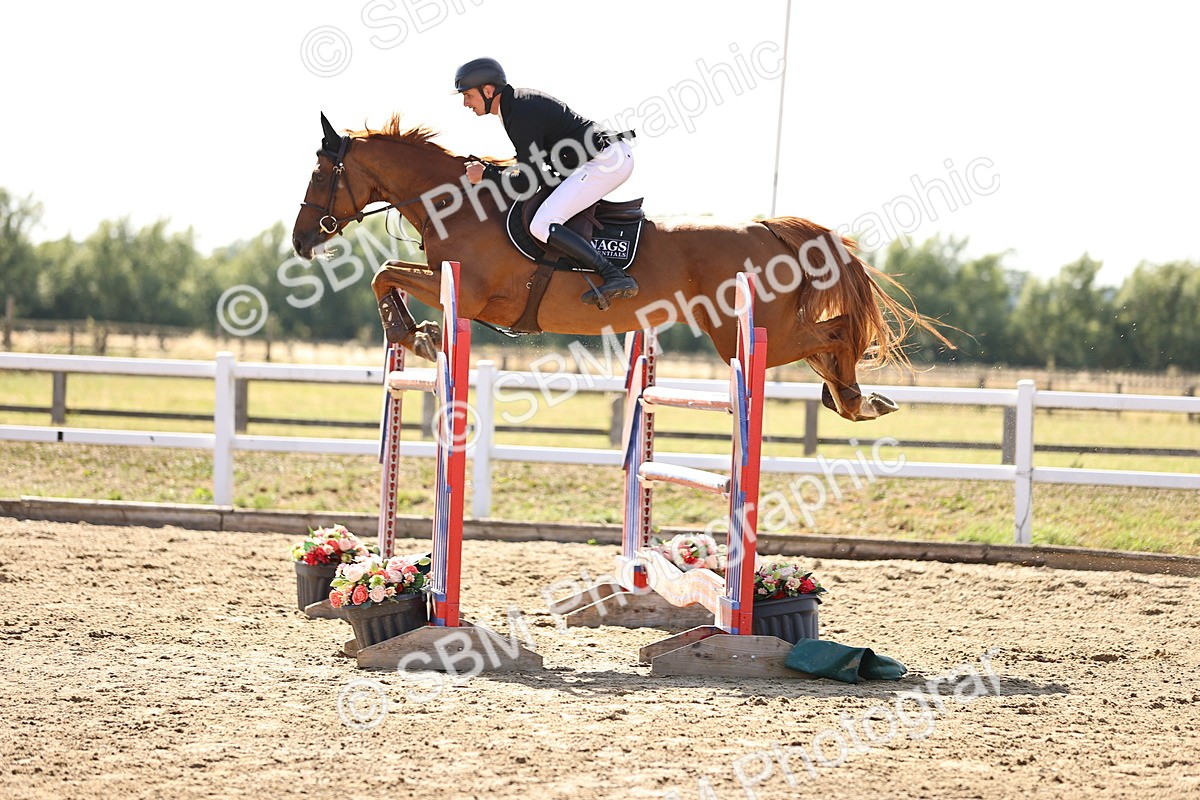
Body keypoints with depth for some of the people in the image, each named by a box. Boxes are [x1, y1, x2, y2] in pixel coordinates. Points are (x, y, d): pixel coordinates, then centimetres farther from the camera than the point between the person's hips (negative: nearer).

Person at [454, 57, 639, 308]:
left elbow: (527, 182, -18)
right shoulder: (520, 99, 13)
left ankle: (616, 277, -25)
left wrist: (486, 174, -7)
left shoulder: (520, 118, -19)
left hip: (605, 162, -11)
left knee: (542, 226, -19)